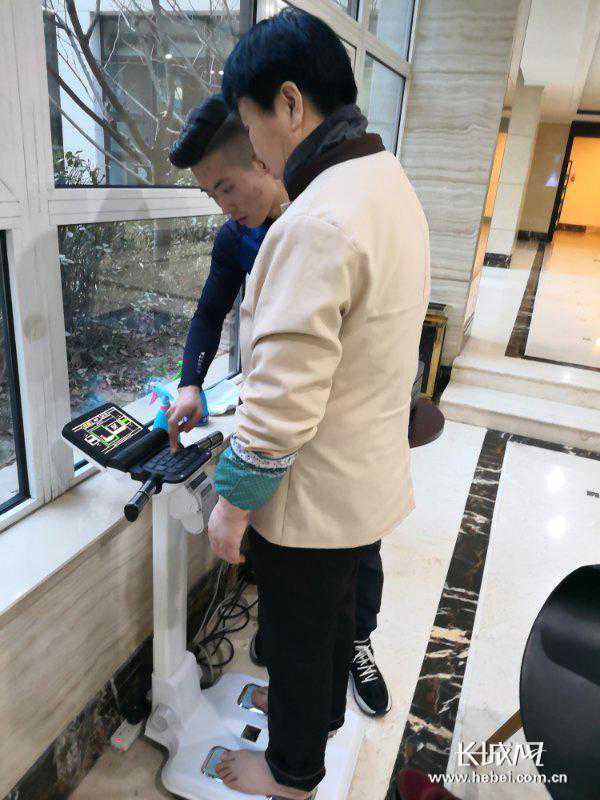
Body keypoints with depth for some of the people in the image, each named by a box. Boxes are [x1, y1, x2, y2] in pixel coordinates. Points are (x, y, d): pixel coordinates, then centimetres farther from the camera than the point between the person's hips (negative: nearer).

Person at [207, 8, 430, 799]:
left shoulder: (317, 221, -28)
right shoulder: (394, 186, 4)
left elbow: (283, 403, -28)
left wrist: (233, 502, -14)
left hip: (314, 495, -9)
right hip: (370, 474, 9)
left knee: (298, 637, 17)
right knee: (336, 610, 29)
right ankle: (324, 712, 56)